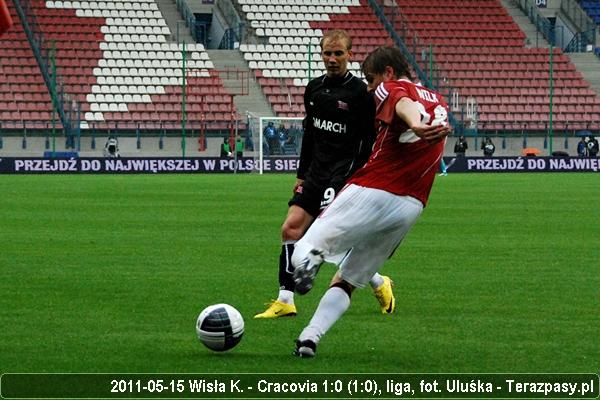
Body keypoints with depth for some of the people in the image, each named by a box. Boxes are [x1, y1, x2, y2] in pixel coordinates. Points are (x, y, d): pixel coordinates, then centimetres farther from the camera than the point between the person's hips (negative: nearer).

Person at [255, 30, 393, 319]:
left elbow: (370, 142, -9)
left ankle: (378, 283, -2)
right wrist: (302, 174, 20)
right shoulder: (314, 88, 12)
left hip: (344, 173, -7)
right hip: (316, 173, 7)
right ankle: (285, 301, 3)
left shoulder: (360, 93, -8)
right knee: (290, 229, -1)